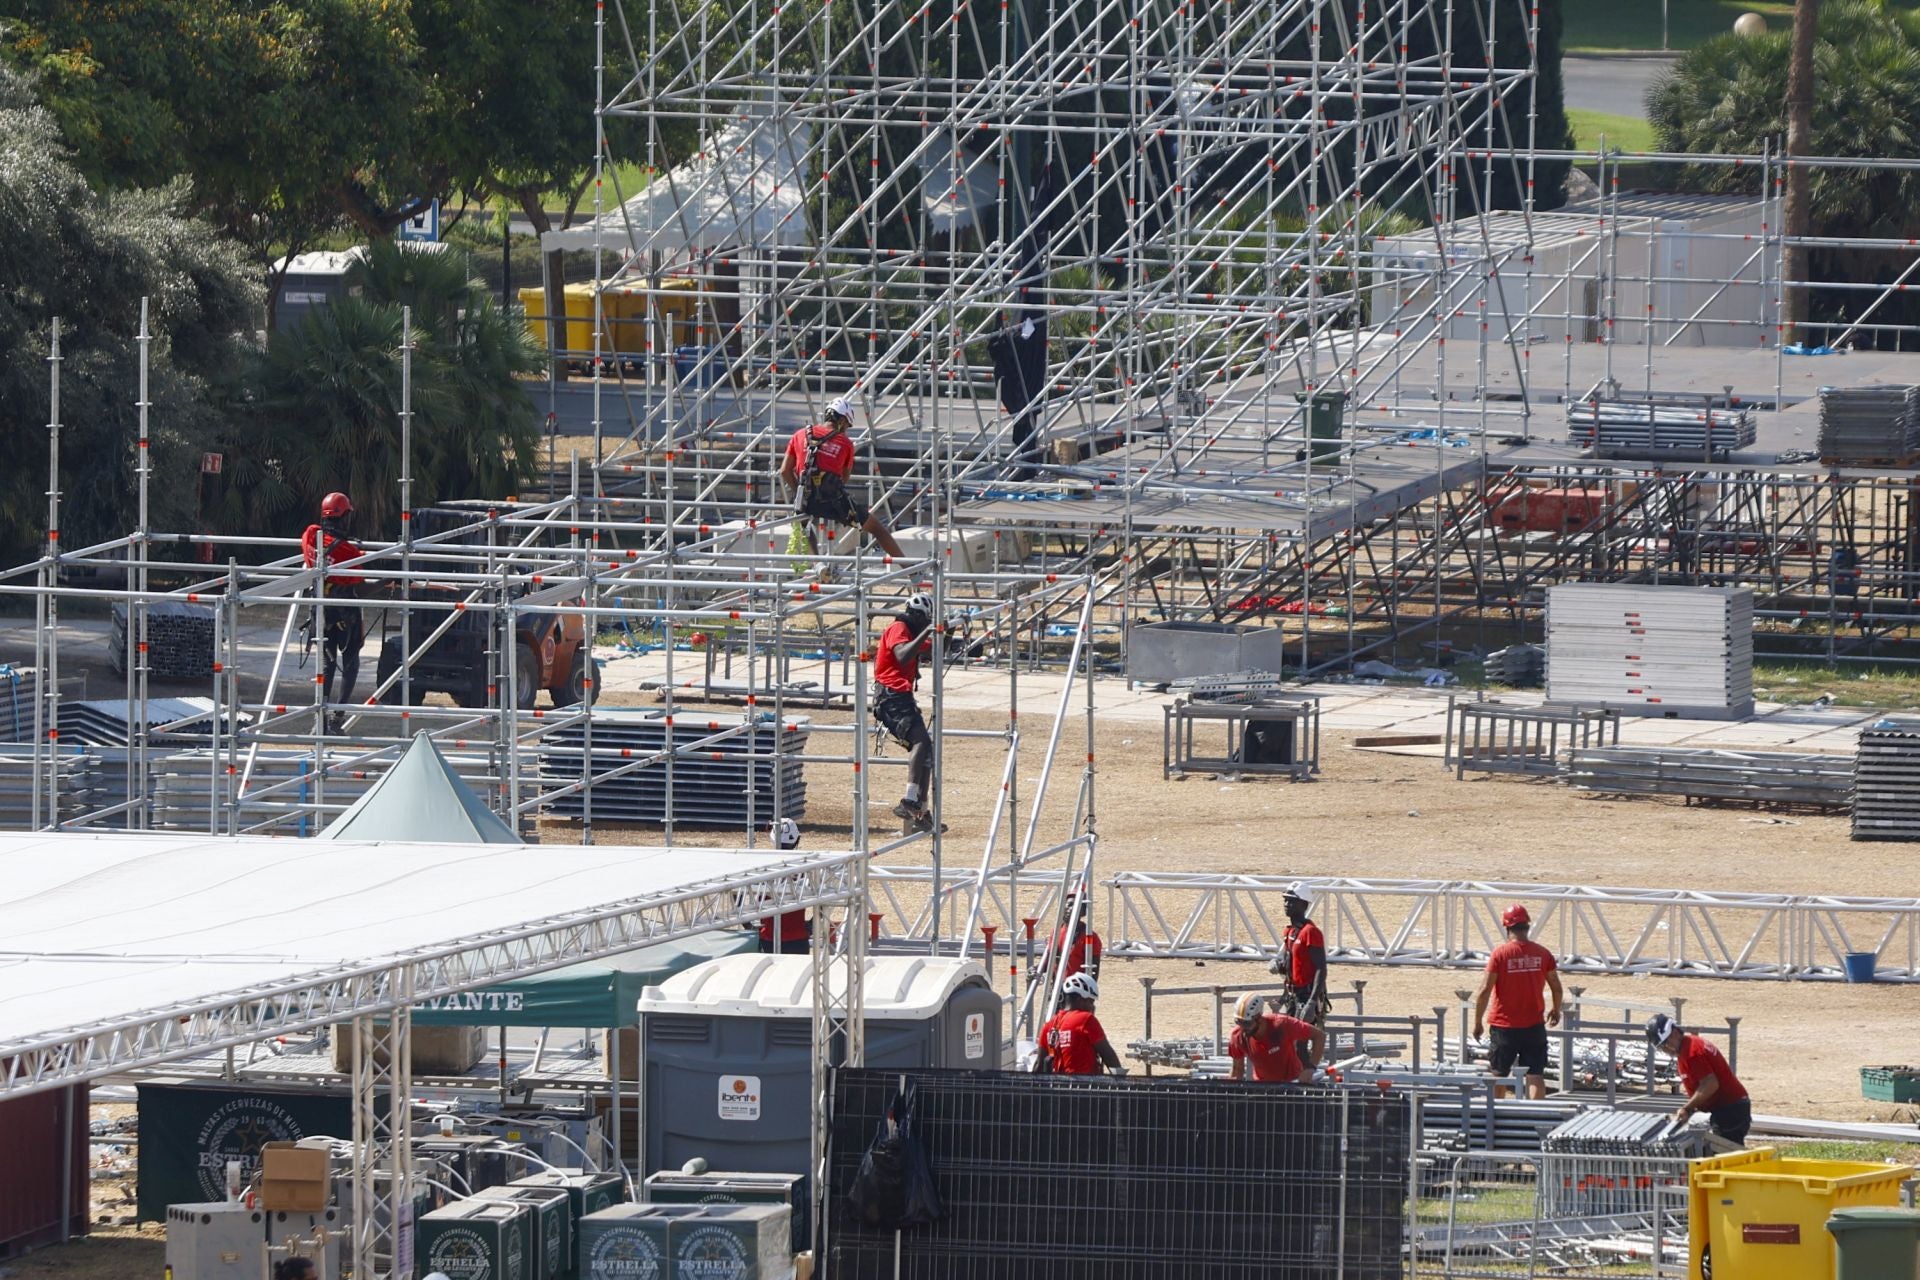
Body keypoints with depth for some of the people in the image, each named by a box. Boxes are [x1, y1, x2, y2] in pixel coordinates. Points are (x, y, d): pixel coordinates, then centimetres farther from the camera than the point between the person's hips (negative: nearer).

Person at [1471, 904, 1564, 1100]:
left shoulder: (1500, 953, -10)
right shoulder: (1542, 953, -3)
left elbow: (1485, 990, -12)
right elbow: (1556, 987, 5)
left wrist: (1478, 1022, -2)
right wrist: (1556, 1010, 25)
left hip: (1504, 1025, -2)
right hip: (1534, 1025, 2)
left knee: (1499, 1075, 14)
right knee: (1535, 1076, 1)